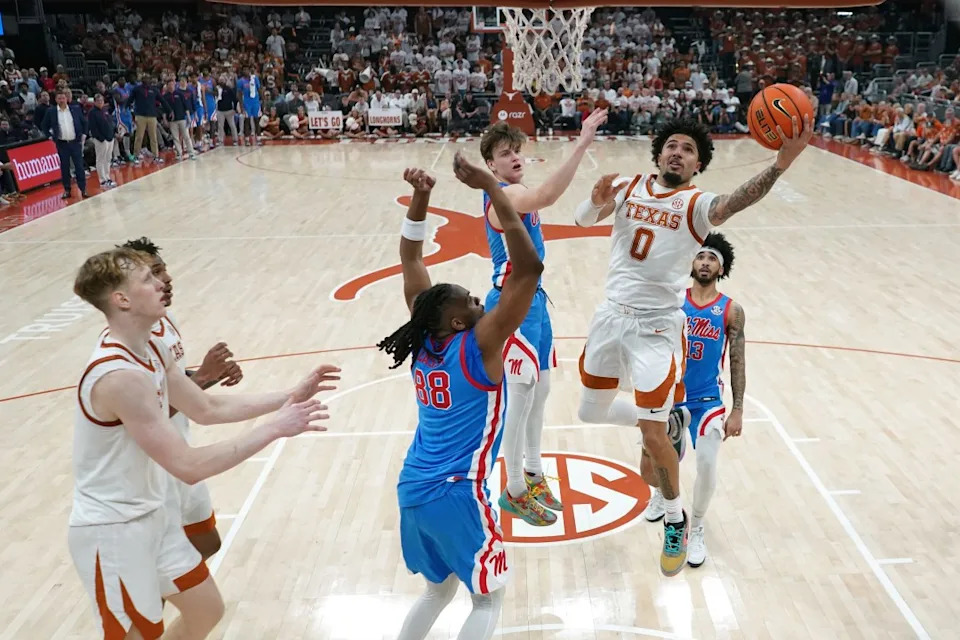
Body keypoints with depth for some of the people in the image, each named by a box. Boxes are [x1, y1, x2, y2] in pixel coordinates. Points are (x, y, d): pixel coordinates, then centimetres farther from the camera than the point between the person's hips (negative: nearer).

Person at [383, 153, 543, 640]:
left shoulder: (423, 339, 1)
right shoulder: (478, 345, -16)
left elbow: (411, 259, 10)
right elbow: (528, 269, -23)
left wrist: (420, 196, 1)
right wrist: (491, 189, -23)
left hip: (412, 489, 7)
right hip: (455, 495, -7)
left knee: (439, 589, 27)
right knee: (489, 596, 15)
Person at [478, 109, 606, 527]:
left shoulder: (516, 195, 14)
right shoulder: (505, 195, -19)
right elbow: (547, 196, -41)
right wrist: (582, 143, -45)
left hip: (532, 298, 10)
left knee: (540, 391, 18)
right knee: (521, 398, -2)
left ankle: (532, 475, 35)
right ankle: (514, 492, 14)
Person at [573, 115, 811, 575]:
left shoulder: (697, 205, -8)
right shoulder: (630, 188, 5)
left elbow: (734, 203, -29)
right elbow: (582, 219, -3)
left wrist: (780, 164, -47)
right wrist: (596, 201, -27)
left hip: (657, 328, -4)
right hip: (612, 314, 5)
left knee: (654, 432, -7)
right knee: (591, 412, 15)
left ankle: (676, 520, 18)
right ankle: (654, 420, 43)